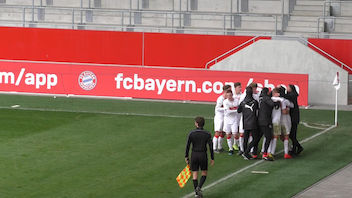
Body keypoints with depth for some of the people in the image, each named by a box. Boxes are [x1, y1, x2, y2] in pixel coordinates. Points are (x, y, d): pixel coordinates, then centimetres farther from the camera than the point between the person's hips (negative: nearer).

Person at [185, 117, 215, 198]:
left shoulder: (191, 134, -8)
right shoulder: (207, 134, -8)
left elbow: (187, 146, -4)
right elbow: (211, 147, -7)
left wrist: (186, 157, 8)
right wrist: (212, 159, 1)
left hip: (194, 155, 0)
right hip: (203, 155, 0)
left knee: (195, 175, 9)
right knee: (204, 174, 16)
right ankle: (199, 187, -8)